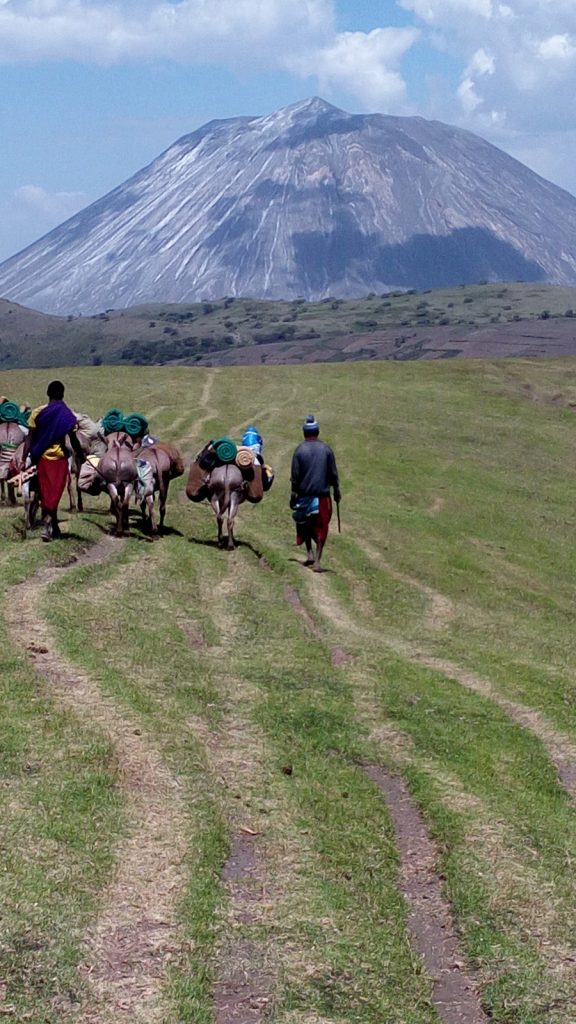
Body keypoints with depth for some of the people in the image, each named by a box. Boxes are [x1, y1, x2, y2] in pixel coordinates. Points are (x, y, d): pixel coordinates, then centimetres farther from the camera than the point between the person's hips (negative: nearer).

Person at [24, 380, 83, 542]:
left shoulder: (37, 413, -1)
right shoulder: (68, 415, -5)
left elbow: (30, 439, -3)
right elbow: (73, 440, -2)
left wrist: (24, 459, 0)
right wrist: (81, 456, 13)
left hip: (42, 458, 2)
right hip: (59, 458, -2)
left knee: (46, 493, 12)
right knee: (55, 493, 3)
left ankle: (53, 528, 18)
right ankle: (48, 519, -18)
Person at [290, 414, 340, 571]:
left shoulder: (299, 450, -5)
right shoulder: (326, 449, -2)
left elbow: (295, 476, -4)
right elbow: (333, 473, 2)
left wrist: (293, 495, 3)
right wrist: (336, 490, 13)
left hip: (304, 494, 0)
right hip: (323, 494, 0)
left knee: (304, 524, 19)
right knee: (321, 528, 5)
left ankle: (310, 553, 9)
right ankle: (317, 561, 0)